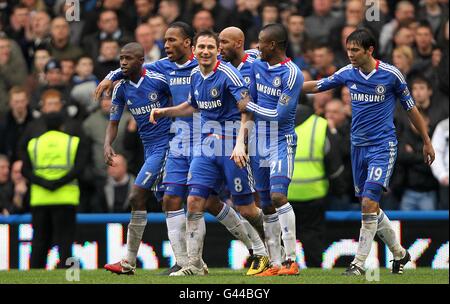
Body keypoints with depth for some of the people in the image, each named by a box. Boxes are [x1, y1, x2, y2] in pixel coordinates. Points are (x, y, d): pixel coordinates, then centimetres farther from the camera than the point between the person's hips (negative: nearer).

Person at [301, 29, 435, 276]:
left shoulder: (391, 74, -8)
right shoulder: (348, 73, 2)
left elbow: (410, 108, 3)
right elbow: (316, 86, 13)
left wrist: (427, 141, 9)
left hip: (383, 146, -5)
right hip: (358, 146, 5)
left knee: (369, 203, -17)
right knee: (369, 207, 10)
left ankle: (359, 263, -13)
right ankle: (399, 253, 28)